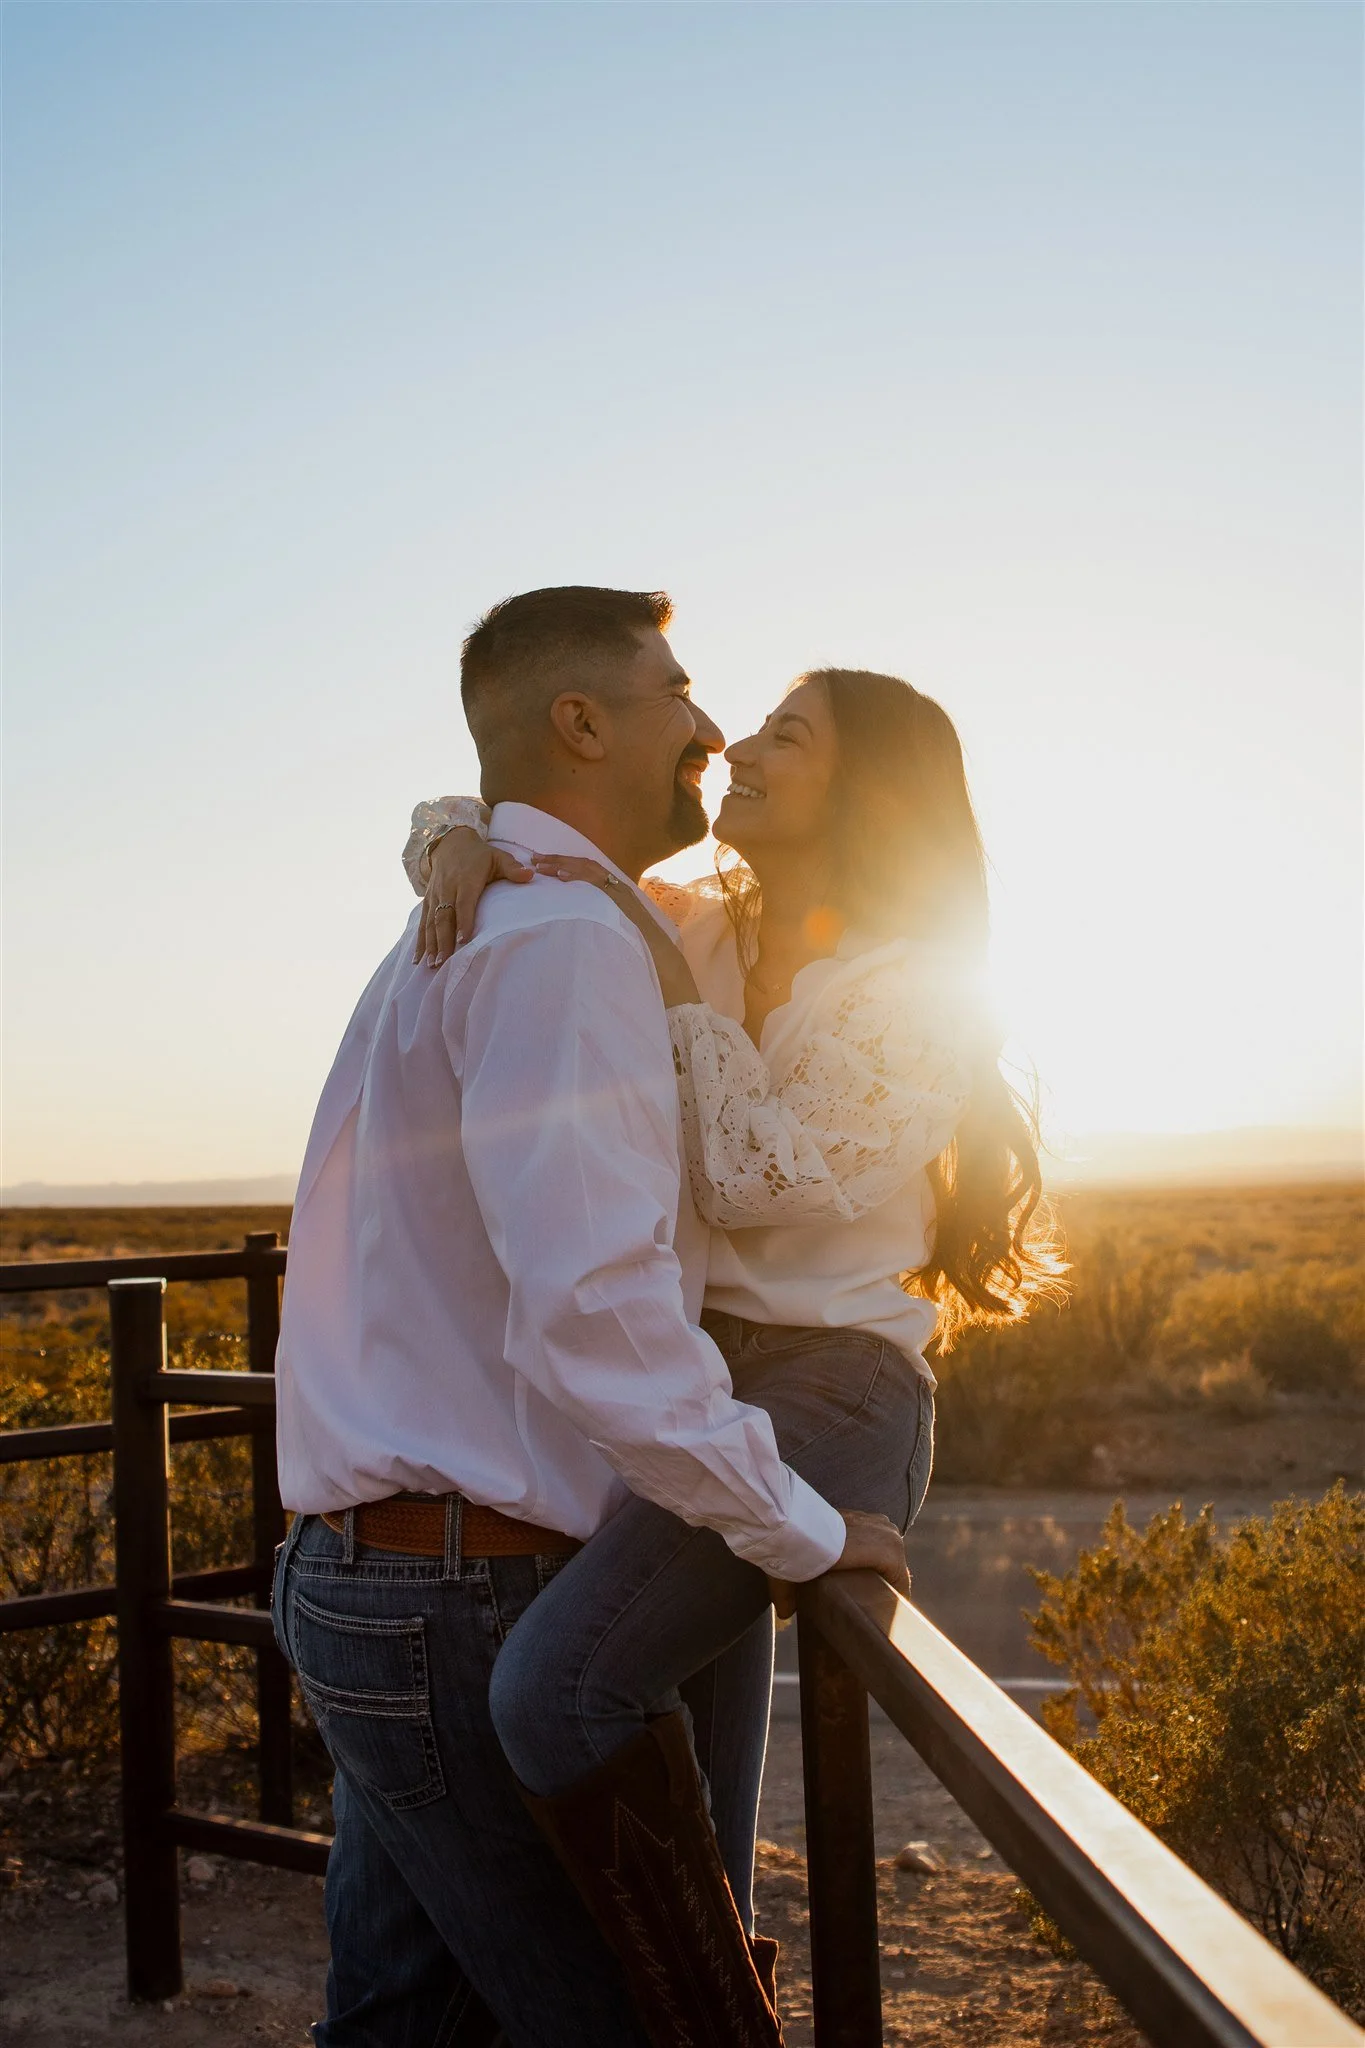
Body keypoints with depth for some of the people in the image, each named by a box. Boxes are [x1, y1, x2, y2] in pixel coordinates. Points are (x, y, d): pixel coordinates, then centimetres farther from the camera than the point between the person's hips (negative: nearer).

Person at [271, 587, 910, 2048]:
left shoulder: (448, 936, 18)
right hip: (487, 1601, -10)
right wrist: (804, 1529, -14)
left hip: (359, 1583, 10)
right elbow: (594, 1317, -26)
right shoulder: (565, 939, -15)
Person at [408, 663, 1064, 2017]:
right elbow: (464, 814, 15)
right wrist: (458, 842, -8)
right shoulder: (698, 929, 10)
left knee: (556, 1686, -27)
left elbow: (754, 1179, -17)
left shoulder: (911, 992, -6)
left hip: (829, 1393, -7)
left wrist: (671, 984, -11)